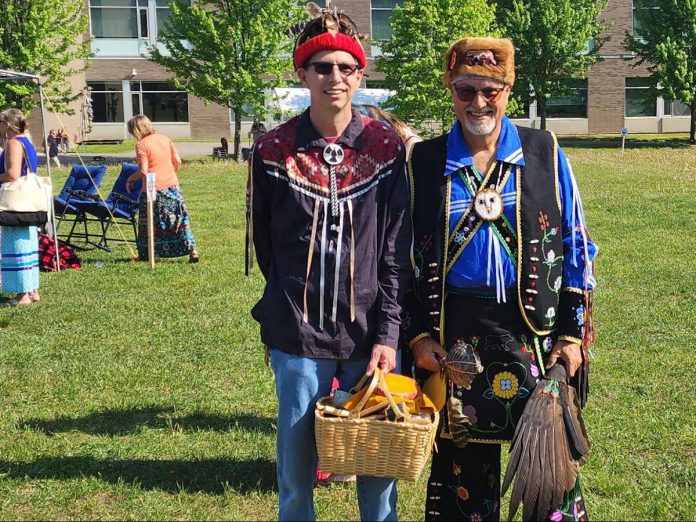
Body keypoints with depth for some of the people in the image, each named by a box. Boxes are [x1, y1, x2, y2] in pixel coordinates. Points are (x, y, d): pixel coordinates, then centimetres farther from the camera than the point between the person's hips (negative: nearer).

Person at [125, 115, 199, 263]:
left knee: (147, 222, 9)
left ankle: (145, 254, 16)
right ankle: (192, 251, 3)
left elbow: (143, 171, -16)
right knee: (180, 219, 8)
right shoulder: (165, 139, 7)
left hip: (153, 189, -5)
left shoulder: (141, 145, -10)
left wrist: (129, 179, 0)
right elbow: (178, 162, 7)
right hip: (172, 186, 5)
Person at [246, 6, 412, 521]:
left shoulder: (386, 146, -1)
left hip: (369, 335, 0)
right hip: (298, 339, 0)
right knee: (296, 466, 8)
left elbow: (397, 250, -2)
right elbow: (263, 242, 9)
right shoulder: (274, 150, -3)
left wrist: (388, 334, -7)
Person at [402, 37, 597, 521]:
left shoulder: (544, 153, 1)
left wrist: (573, 332, -1)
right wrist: (417, 334, -1)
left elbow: (574, 245, 3)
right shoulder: (425, 162, 3)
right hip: (457, 334, 1)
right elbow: (407, 257, 6)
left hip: (534, 329, 0)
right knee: (463, 462, 9)